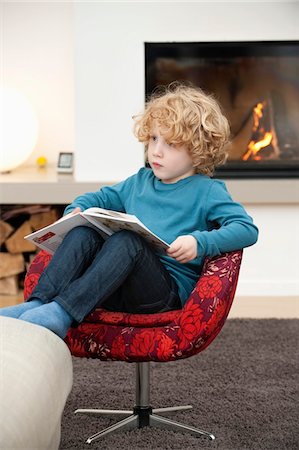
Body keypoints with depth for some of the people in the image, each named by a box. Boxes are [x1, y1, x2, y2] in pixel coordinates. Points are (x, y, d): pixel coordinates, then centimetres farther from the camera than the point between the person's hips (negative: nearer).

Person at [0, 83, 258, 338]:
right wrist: (77, 209, 12)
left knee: (125, 240, -33)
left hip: (169, 287, -5)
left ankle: (63, 312, -45)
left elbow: (247, 229, -8)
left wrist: (199, 242, -23)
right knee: (83, 232, -19)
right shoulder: (140, 181, 22)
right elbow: (101, 198, 36)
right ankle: (37, 303, -33)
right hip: (117, 286, 6)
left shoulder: (206, 191, 3)